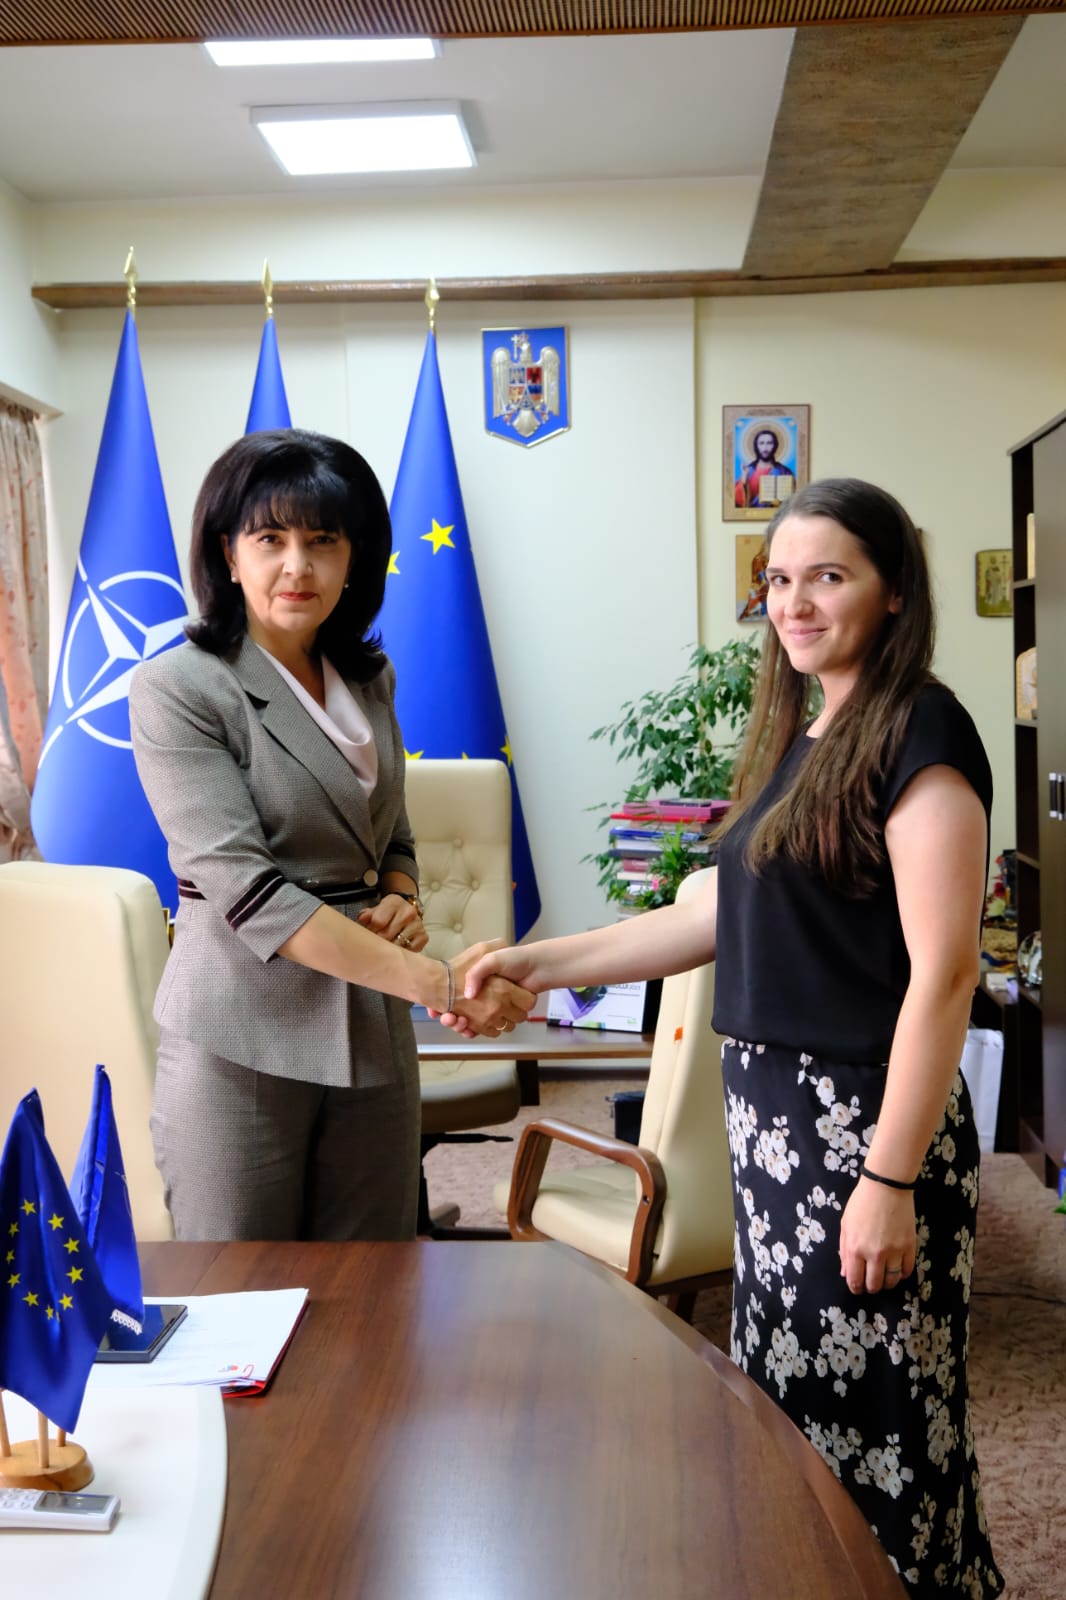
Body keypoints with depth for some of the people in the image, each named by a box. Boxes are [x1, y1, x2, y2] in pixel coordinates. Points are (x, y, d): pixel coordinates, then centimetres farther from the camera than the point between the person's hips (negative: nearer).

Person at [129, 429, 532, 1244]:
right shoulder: (179, 688, -10)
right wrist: (435, 980, -24)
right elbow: (245, 887, -20)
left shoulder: (370, 678, 9)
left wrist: (402, 900, -4)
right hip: (244, 1039, -5)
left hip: (373, 1033, 5)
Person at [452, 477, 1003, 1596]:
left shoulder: (920, 735, -14)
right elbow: (721, 914, 13)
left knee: (864, 1412, 3)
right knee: (788, 1385, 17)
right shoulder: (798, 734, 12)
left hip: (866, 1118, -8)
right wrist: (545, 964, 8)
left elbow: (943, 976, -18)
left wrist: (891, 1178, -20)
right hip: (773, 1105, 8)